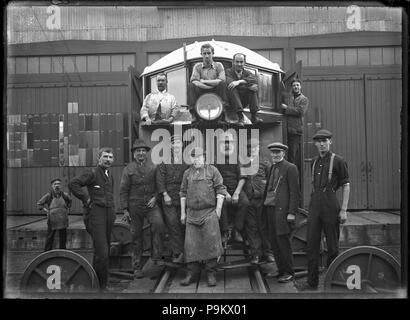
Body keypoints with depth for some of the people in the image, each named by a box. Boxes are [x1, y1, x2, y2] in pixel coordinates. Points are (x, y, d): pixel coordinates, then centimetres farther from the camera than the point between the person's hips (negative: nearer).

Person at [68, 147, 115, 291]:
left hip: (108, 216, 8)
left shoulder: (110, 177, 19)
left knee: (105, 252, 11)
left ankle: (96, 283, 23)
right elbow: (73, 183, -18)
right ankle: (101, 285, -3)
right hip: (95, 215, -8)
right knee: (102, 252, -14)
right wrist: (86, 199, -14)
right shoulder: (92, 173, -5)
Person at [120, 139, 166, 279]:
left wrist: (155, 197, -6)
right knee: (136, 236, 6)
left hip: (151, 204, 1)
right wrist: (124, 209, -3)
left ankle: (156, 255, -13)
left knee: (159, 224, -26)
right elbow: (123, 190, 2)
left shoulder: (153, 167, 6)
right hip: (135, 206, -1)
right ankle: (137, 267, 17)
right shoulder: (128, 169, 2)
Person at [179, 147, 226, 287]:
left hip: (209, 212, -3)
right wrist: (182, 213, 13)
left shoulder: (212, 170, 4)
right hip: (192, 213, 3)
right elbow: (183, 193, 16)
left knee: (211, 242, -6)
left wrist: (218, 209, -5)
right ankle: (192, 272, 15)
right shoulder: (187, 173, 13)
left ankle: (211, 274, 5)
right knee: (191, 243, 3)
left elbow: (220, 190, 1)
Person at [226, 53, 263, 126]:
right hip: (232, 101, -3)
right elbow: (229, 83, -19)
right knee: (232, 88, -30)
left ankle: (253, 116, -25)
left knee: (254, 88, -19)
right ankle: (240, 116, -37)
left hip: (244, 102, 3)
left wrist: (239, 82, -32)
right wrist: (248, 86, -21)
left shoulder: (247, 73, 11)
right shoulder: (228, 71, 3)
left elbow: (254, 79, -15)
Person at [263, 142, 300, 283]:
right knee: (274, 242, 10)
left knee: (283, 240, -5)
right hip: (270, 208, 7)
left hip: (282, 210, -7)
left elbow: (295, 192, -9)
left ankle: (289, 273, 8)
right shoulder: (272, 168, 18)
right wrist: (265, 204, 11)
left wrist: (292, 213, -14)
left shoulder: (290, 168, -5)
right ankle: (281, 270, 22)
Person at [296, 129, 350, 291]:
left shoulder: (338, 161, -4)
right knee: (312, 243, 5)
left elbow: (346, 186, -5)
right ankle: (312, 281, 13)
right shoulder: (314, 162, 14)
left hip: (330, 203, -5)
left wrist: (344, 210, -11)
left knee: (332, 244, 5)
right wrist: (312, 204, 17)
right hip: (314, 204, 6)